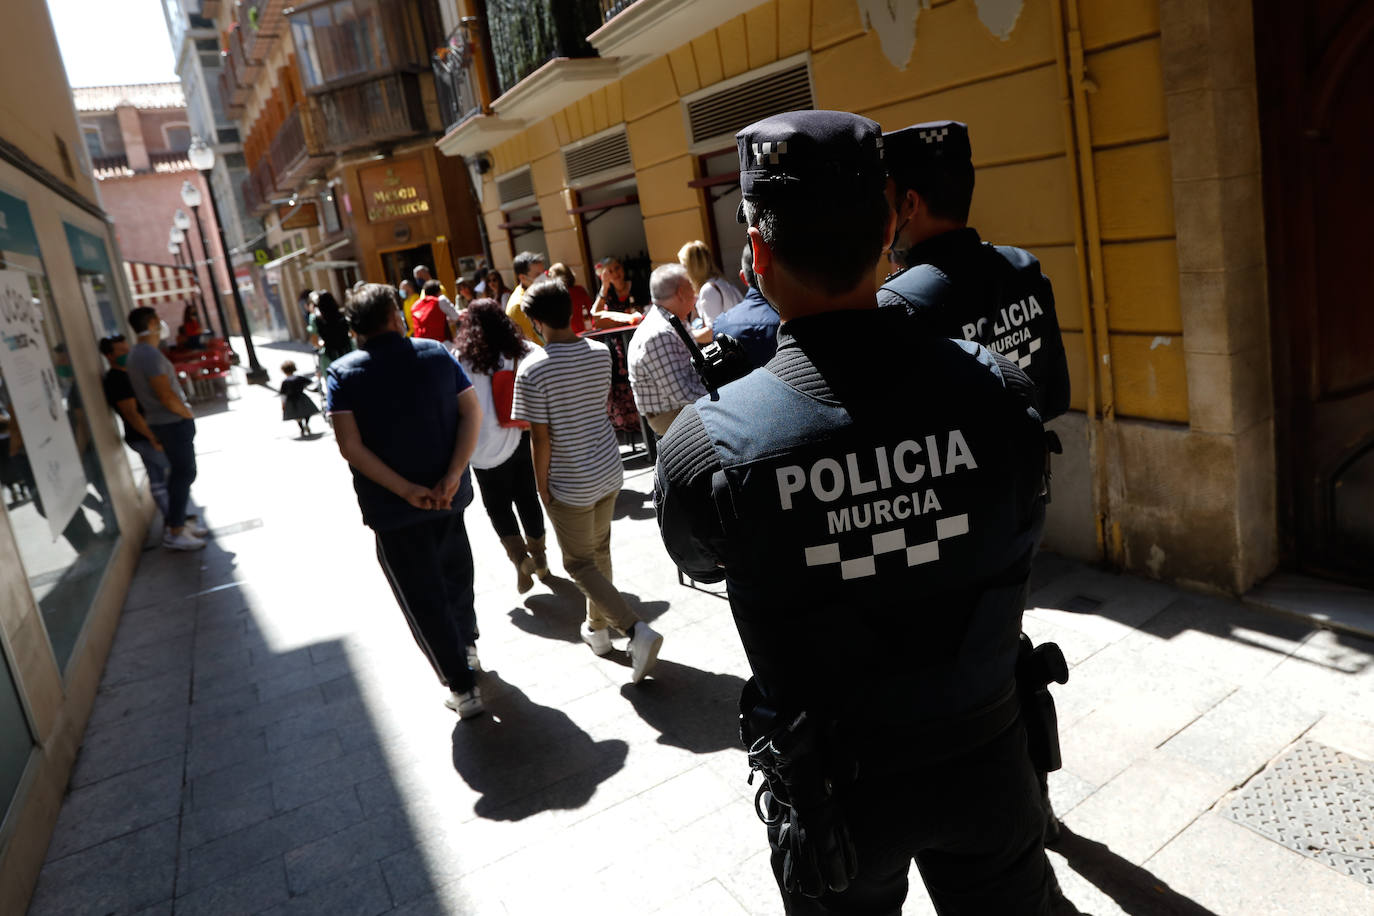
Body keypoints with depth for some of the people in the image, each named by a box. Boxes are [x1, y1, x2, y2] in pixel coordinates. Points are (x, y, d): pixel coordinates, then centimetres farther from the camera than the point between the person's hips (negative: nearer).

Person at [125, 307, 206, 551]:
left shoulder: (135, 353, 12)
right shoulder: (150, 354, -20)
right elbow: (167, 396, -24)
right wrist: (187, 413, -9)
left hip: (160, 421, 10)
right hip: (174, 423, -10)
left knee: (179, 473, 18)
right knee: (184, 474, -5)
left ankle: (176, 524, 25)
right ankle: (174, 534, -1)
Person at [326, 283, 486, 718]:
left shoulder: (344, 374, -7)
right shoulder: (437, 354, -1)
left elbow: (350, 447, -17)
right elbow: (472, 413, -9)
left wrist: (406, 490, -18)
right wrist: (452, 476, -15)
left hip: (393, 508, -3)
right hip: (448, 495, 3)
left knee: (423, 597, 8)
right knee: (455, 572, 26)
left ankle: (463, 686, 13)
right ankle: (467, 647, 45)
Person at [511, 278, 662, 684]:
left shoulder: (533, 368, -19)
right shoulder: (601, 352, -1)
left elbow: (541, 436, -17)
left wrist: (542, 483, -4)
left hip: (570, 483, -6)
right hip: (608, 470, 6)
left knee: (581, 564, 7)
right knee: (600, 550, 22)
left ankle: (637, 630, -6)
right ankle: (597, 627, 37)